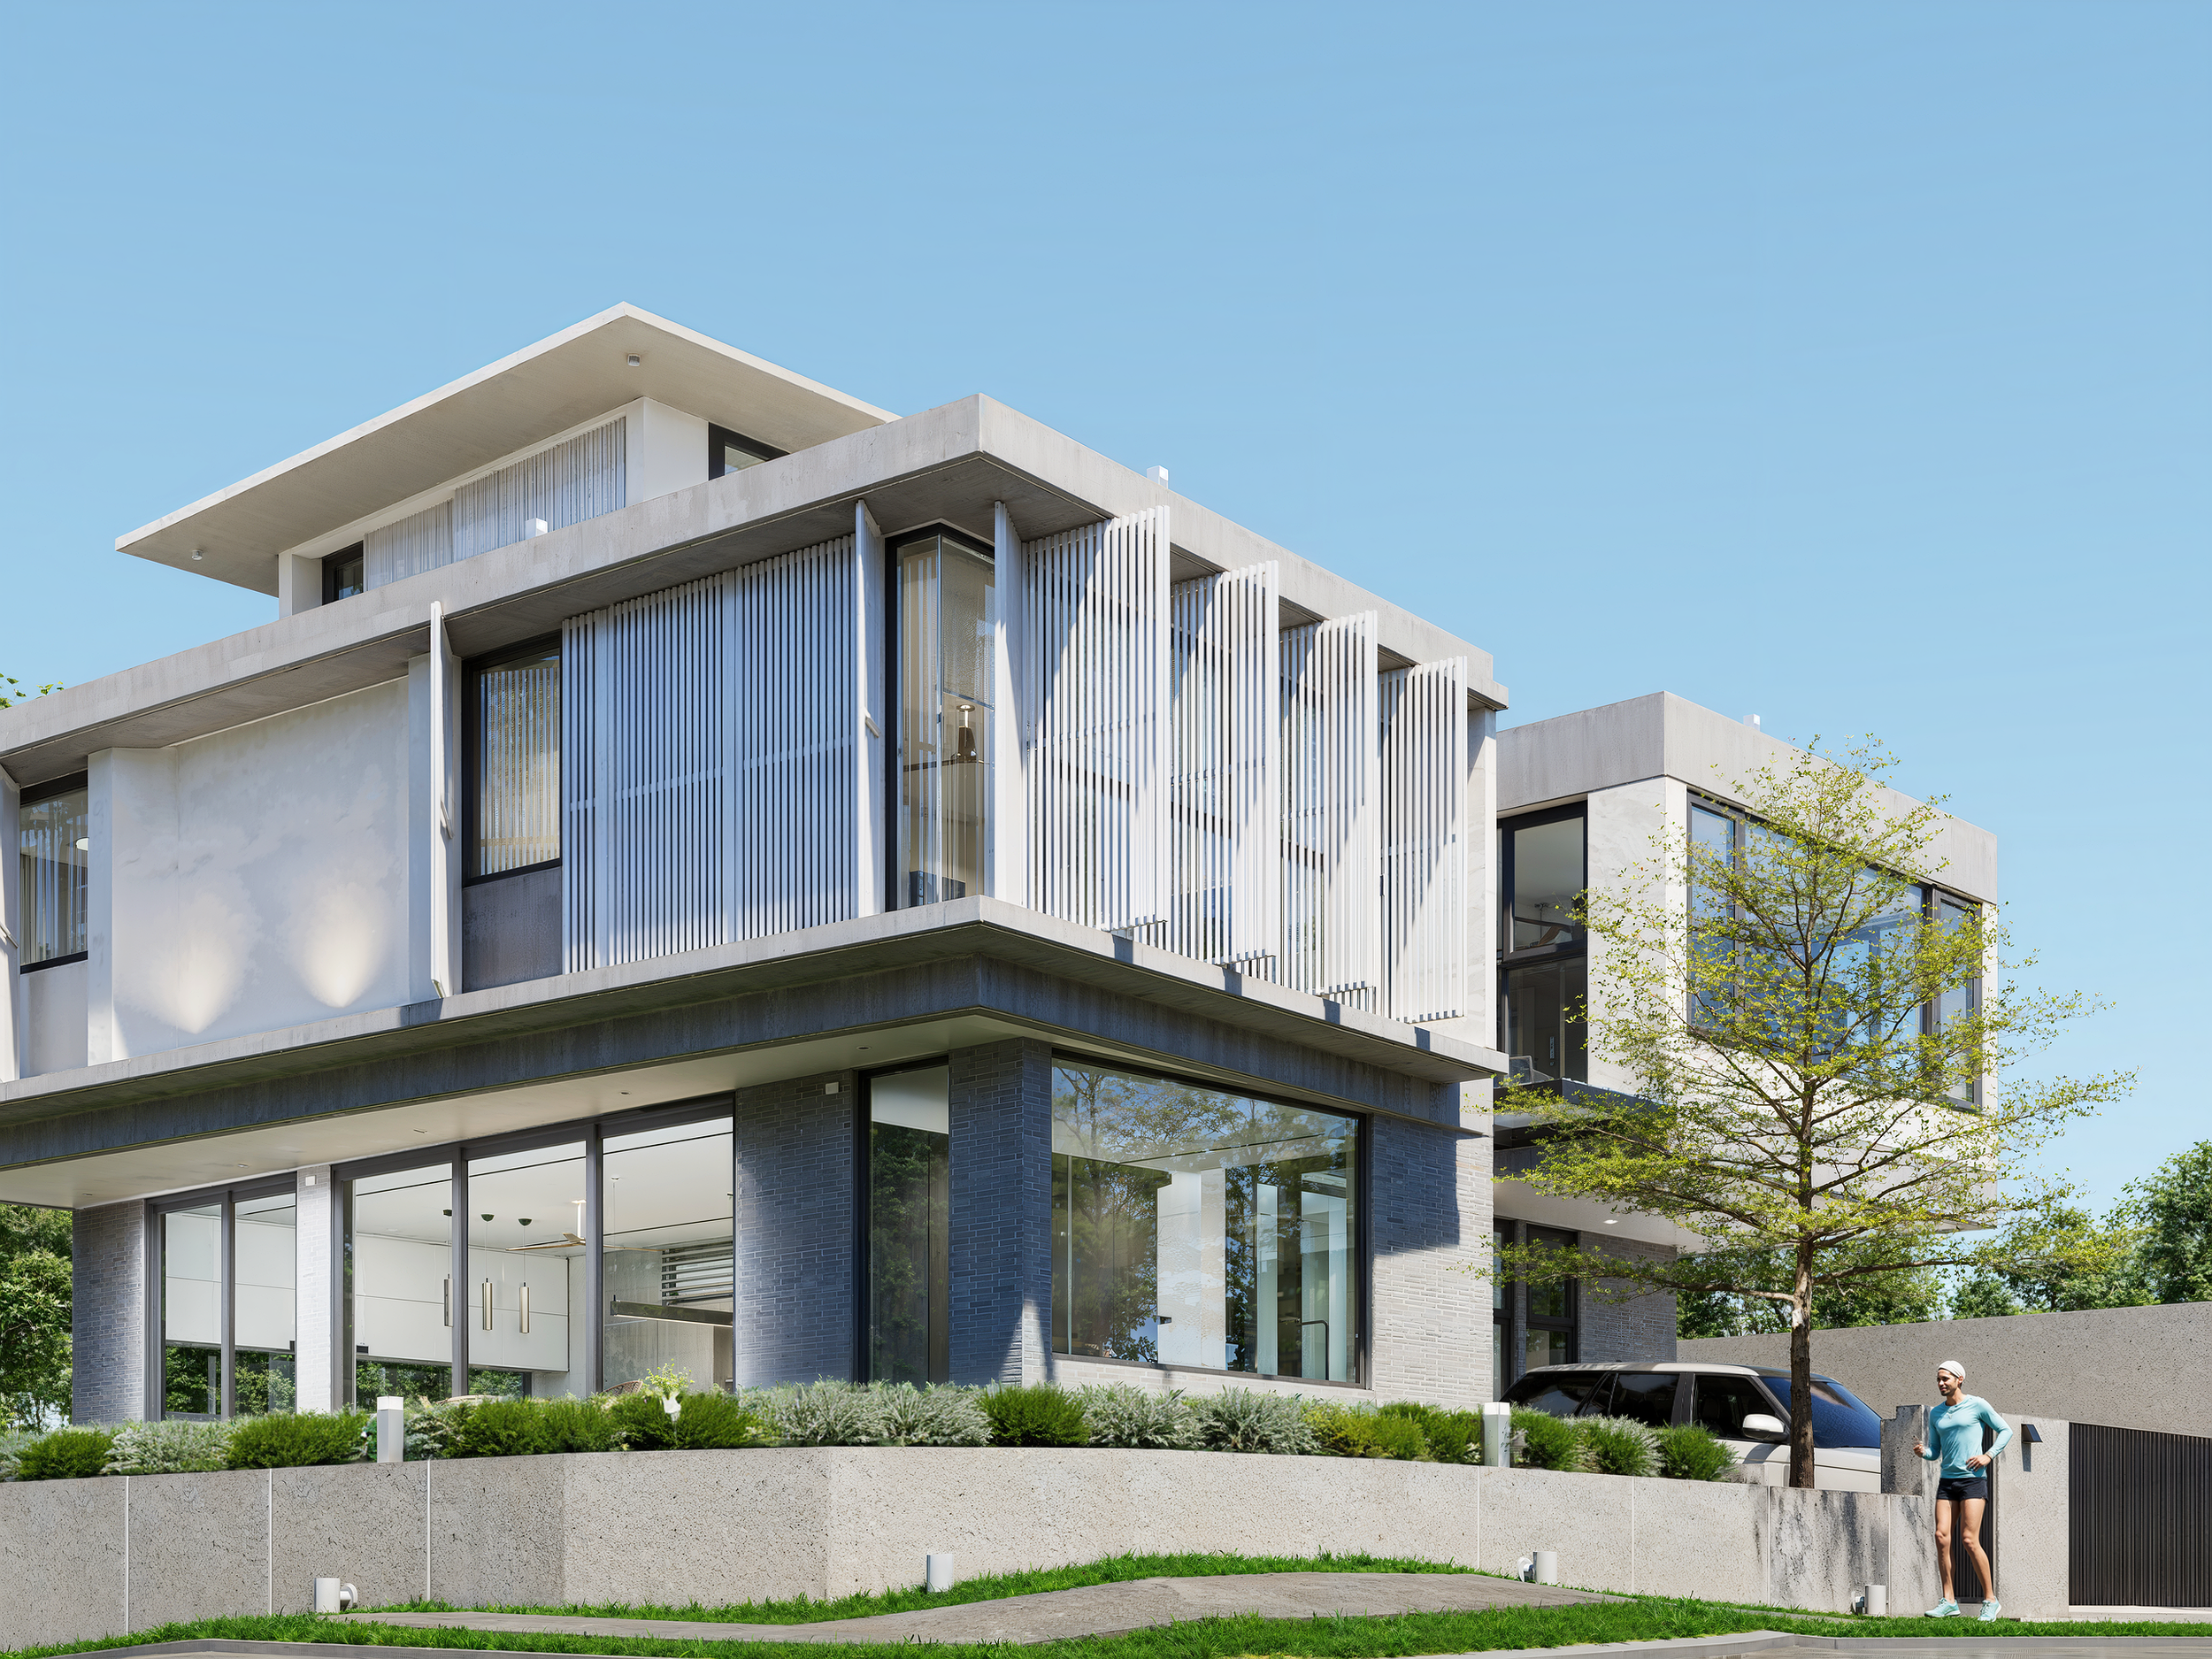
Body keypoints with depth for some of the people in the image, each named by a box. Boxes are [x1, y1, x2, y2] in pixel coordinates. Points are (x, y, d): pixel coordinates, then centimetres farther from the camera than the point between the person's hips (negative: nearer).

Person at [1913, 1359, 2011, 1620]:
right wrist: (1922, 1451, -3)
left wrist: (1988, 1455, -7)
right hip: (1947, 1481, 5)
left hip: (1973, 1479, -5)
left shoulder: (1977, 1405, -1)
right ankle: (1949, 1602, -2)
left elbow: (2005, 1430, 6)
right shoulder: (1935, 1414, 14)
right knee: (1941, 1537, -6)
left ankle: (1990, 1599, -1)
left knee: (1969, 1540, -12)